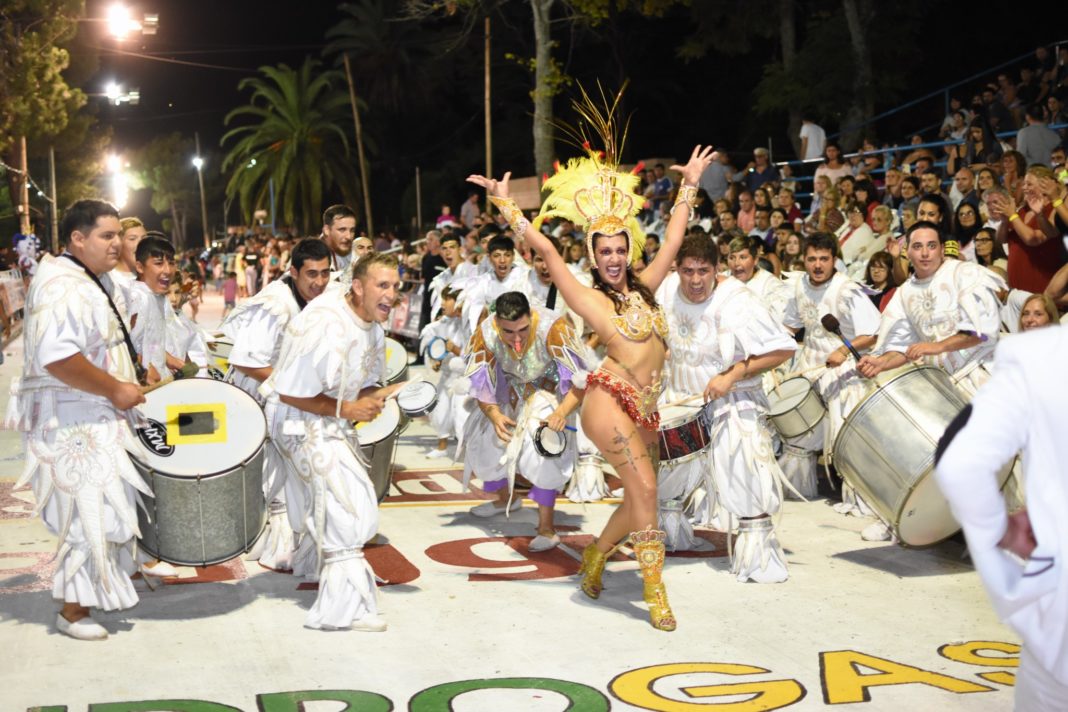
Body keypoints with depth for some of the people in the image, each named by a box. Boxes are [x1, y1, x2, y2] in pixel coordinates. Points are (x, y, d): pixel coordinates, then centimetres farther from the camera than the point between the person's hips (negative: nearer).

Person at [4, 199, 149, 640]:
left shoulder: (81, 280, 14)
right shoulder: (63, 286, -21)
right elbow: (57, 356, -33)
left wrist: (122, 385, 19)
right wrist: (114, 389, -25)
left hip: (94, 418, 11)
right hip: (74, 423, -11)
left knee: (102, 509, 20)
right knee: (89, 513, -4)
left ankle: (102, 587, 34)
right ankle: (74, 611, 8)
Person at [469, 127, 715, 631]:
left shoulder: (644, 288, 14)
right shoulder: (589, 299, -1)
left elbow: (673, 240, 21)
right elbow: (546, 250, -4)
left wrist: (690, 186, 26)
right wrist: (504, 203, -5)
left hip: (645, 408, 7)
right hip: (610, 398, -6)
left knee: (640, 498, 10)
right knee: (643, 487, -17)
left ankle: (595, 555, 35)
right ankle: (656, 592, -11)